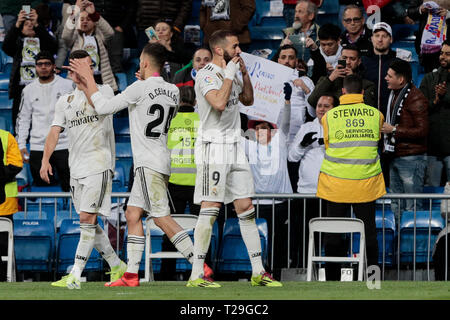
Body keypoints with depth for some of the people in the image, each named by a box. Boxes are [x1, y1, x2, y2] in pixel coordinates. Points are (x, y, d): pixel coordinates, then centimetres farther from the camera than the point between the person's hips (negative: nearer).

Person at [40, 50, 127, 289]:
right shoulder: (64, 101, 16)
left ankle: (75, 276, -18)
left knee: (87, 218, -13)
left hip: (99, 166, -6)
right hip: (76, 168, 6)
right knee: (88, 222, 9)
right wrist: (45, 159, -5)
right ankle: (116, 265, 24)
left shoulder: (105, 90, 2)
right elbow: (55, 131, 7)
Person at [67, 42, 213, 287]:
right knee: (132, 214, 11)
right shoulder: (173, 91, 10)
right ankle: (132, 274, 9)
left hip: (149, 163, -9)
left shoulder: (141, 88, -12)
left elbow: (104, 107, -10)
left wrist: (88, 78, 2)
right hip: (159, 162, 9)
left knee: (161, 217, -10)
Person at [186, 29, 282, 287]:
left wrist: (244, 73, 11)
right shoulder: (206, 75, -12)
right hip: (213, 148, -9)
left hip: (234, 148, 9)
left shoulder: (230, 73, 15)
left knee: (246, 208, 8)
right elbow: (219, 103, -27)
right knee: (210, 210, -10)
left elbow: (248, 100, 26)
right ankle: (196, 275, -8)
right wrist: (230, 74, -16)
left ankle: (258, 272, 12)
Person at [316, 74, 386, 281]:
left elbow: (327, 147, 10)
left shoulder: (329, 117, -3)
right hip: (367, 182, 1)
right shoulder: (376, 115, 0)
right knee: (369, 231, 8)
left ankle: (332, 279, 7)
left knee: (333, 232, 6)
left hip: (336, 182, -1)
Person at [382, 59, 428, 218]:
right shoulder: (394, 94, 14)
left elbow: (422, 131, -21)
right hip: (395, 156, 10)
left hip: (411, 157, -10)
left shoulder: (416, 99, -16)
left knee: (413, 206, -6)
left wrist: (394, 130, -17)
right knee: (396, 204, 15)